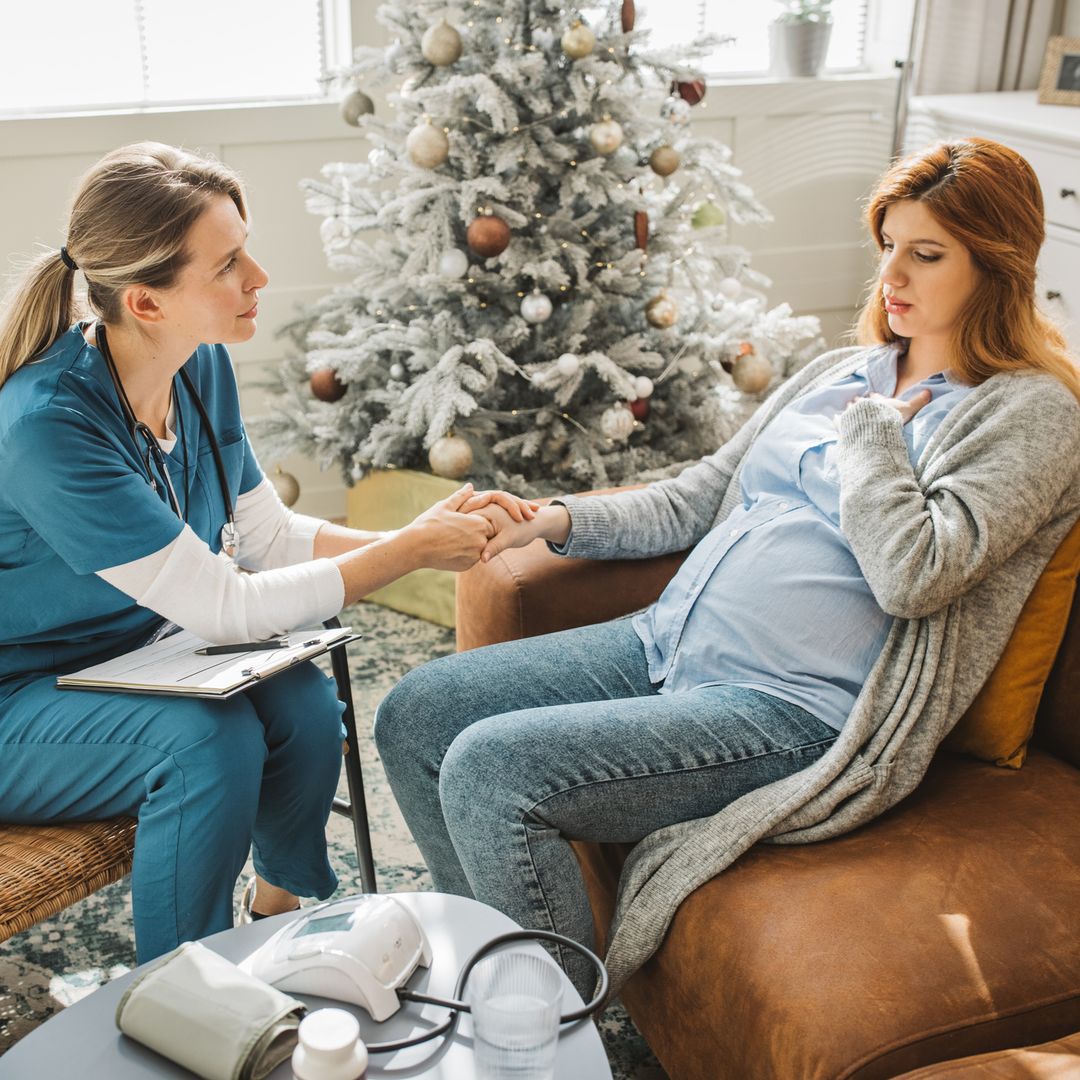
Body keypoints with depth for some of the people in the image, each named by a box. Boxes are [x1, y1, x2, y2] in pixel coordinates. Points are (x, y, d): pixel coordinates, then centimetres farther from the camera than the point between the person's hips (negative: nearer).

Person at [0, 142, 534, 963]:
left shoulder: (202, 366, -7)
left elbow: (269, 535, 1)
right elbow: (227, 608, -30)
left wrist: (411, 536, -13)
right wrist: (410, 553, -24)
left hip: (135, 658, 7)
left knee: (303, 703, -17)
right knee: (211, 738, -30)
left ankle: (280, 916, 9)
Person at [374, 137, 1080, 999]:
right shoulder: (842, 370, 18)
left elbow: (911, 573, -19)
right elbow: (702, 497, 19)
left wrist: (867, 420, -7)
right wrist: (557, 522, 6)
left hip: (794, 705, -8)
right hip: (668, 641, 8)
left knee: (489, 769, -24)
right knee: (414, 715, 0)